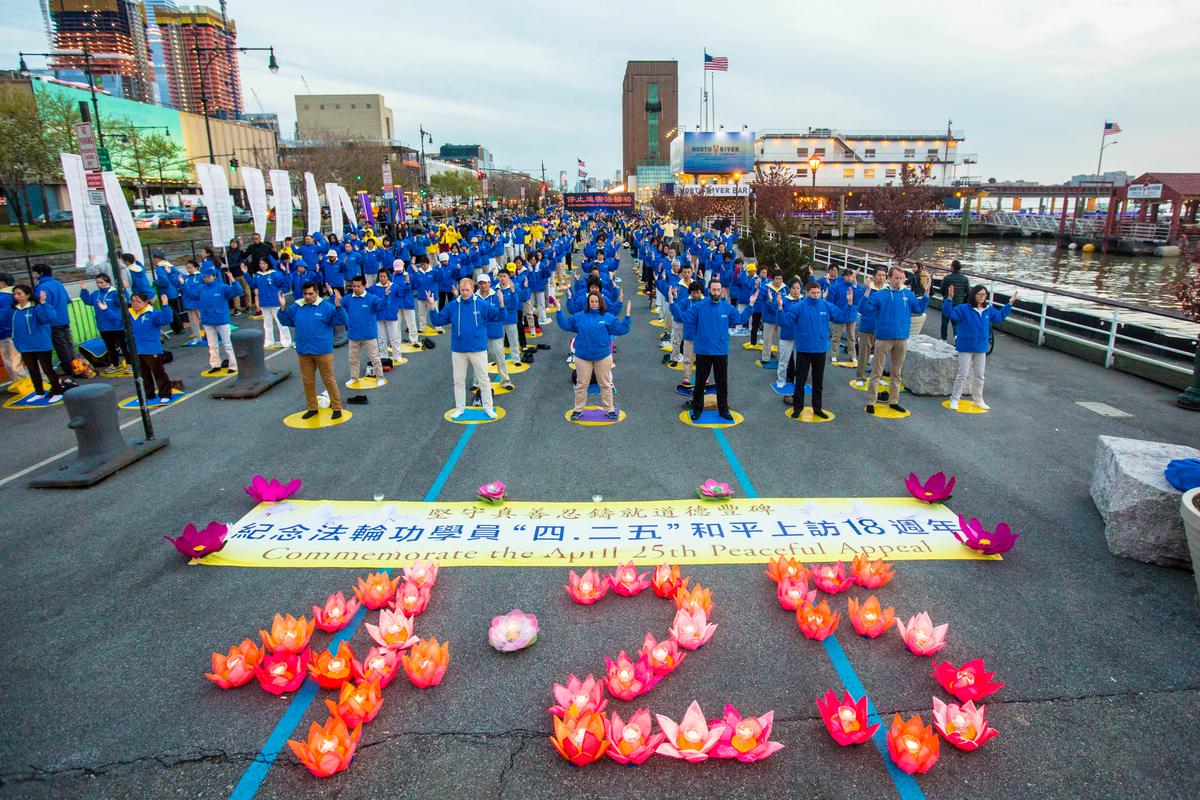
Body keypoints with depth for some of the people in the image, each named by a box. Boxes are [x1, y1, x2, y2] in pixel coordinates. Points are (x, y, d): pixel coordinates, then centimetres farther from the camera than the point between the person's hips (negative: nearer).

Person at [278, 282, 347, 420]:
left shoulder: (326, 307, -7)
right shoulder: (296, 307, 6)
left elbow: (341, 320, -13)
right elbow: (286, 321, 13)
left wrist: (338, 306, -28)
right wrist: (283, 308, -3)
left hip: (323, 352, -5)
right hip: (303, 352, 5)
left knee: (329, 380, 1)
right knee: (307, 381, 13)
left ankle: (337, 408, 11)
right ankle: (312, 408, 26)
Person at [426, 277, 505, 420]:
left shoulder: (482, 305, -5)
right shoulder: (452, 306, 1)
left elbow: (499, 317, -7)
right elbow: (438, 321, 5)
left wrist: (501, 305, -25)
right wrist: (432, 308, -10)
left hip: (478, 350, -2)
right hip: (458, 351, 2)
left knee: (484, 380, 6)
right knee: (459, 381, 12)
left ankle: (488, 408, 19)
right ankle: (460, 408, 26)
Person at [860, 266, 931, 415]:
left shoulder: (908, 294, 7)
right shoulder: (880, 294, -6)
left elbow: (919, 308, 5)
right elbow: (864, 310, -13)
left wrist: (926, 292, -2)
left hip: (902, 339, 4)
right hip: (883, 338, -4)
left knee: (897, 373, 14)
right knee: (877, 372, 1)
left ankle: (894, 401, 25)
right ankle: (871, 402, 7)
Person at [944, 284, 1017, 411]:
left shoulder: (989, 310, 6)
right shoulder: (963, 309, -12)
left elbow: (1000, 316, 22)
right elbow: (949, 313, -23)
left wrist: (1010, 303, 18)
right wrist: (949, 299, -34)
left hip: (981, 348, 6)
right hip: (966, 348, -5)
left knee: (979, 376, 15)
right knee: (963, 375, -3)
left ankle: (978, 400, 29)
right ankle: (954, 399, 9)